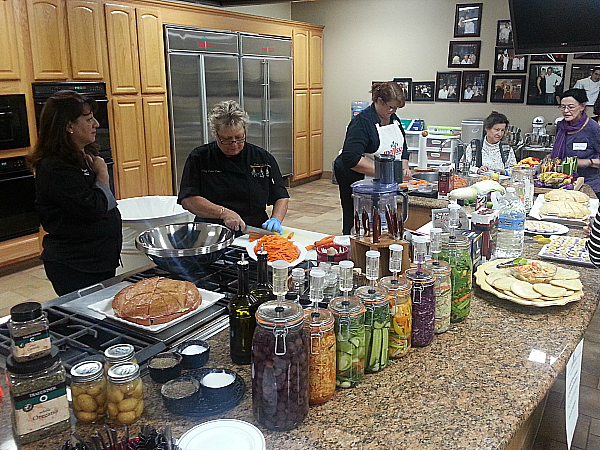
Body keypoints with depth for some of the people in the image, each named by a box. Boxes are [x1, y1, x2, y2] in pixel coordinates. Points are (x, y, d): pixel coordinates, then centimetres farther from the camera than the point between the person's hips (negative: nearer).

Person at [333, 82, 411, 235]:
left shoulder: (394, 119, 8)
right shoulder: (362, 121, -18)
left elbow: (402, 147, 19)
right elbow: (351, 159, -27)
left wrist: (404, 167, 0)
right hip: (354, 180, -7)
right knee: (355, 224, 0)